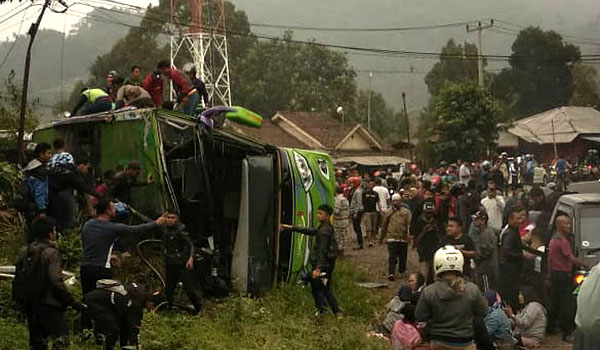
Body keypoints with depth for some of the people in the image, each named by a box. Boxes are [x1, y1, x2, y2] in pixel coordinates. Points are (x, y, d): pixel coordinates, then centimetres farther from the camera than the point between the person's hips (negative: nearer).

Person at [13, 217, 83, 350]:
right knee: (61, 338, -10)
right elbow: (56, 281, -20)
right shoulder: (51, 253, -13)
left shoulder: (24, 252, 8)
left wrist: (20, 300, 21)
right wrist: (72, 302, -16)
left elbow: (17, 279, 11)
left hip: (29, 304, 8)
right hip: (48, 304, -8)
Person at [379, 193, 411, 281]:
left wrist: (408, 235, -15)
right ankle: (391, 274, -11)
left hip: (403, 238, 1)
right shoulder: (387, 212, 10)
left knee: (403, 257, 9)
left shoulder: (406, 212, 7)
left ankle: (401, 272, 28)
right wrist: (381, 238, 21)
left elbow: (409, 225, -1)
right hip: (391, 237, -1)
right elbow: (384, 226, 17)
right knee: (392, 257, -9)